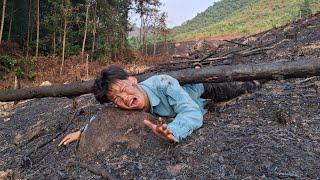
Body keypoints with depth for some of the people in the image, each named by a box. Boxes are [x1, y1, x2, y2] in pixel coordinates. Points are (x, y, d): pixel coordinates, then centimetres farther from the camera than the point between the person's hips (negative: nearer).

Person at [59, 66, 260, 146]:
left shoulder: (162, 83, -49)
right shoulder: (128, 106, -33)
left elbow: (192, 112, -57)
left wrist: (173, 131, -77)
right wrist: (83, 130, -31)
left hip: (198, 87, -4)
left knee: (230, 92, 26)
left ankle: (250, 84, 60)